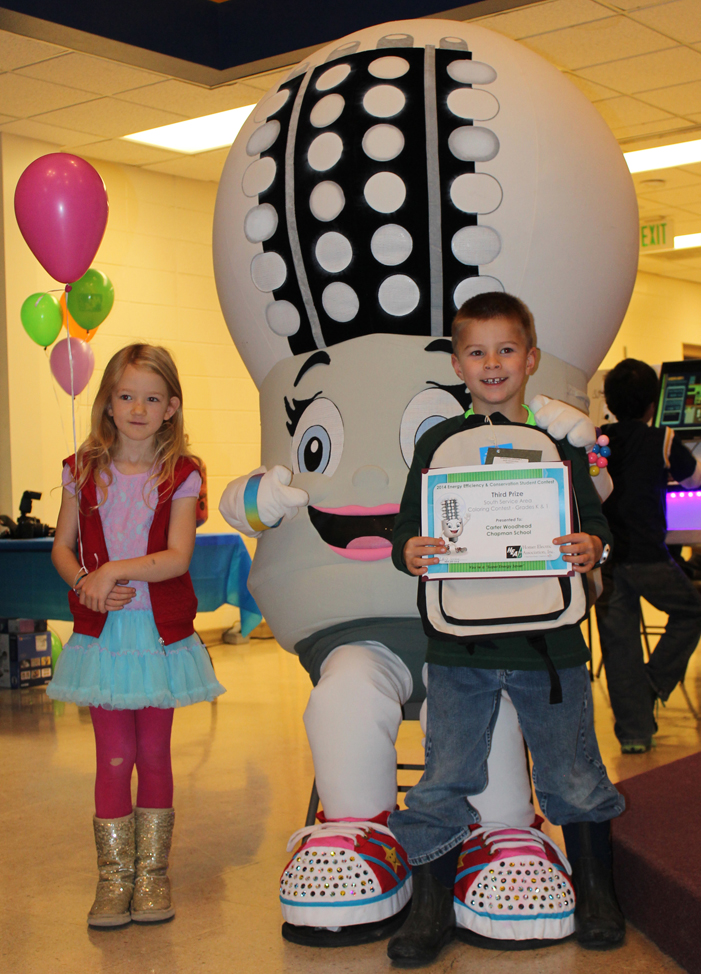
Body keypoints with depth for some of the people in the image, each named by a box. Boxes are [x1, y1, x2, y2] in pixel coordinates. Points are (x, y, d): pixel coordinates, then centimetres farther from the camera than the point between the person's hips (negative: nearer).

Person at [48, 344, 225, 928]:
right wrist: (84, 583, -14)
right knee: (114, 757, 3)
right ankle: (114, 878, 14)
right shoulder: (84, 470, 3)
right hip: (102, 632, 1)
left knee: (153, 753, 8)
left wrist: (115, 571, -22)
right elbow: (62, 547, 5)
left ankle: (152, 873, 21)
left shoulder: (181, 476, -3)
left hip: (161, 632, -1)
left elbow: (178, 557, -13)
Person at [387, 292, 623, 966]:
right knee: (445, 778, 5)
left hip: (550, 639, 0)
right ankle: (432, 906, 20)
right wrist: (409, 552, -17)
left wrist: (591, 547, -16)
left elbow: (594, 520, 6)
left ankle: (595, 892, 32)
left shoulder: (560, 439, 4)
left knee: (572, 773, 11)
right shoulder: (437, 443, 5)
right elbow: (407, 529, 5)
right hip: (459, 642, 0)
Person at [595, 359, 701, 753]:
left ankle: (633, 731, 11)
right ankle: (652, 688, 12)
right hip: (647, 555, -3)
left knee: (619, 641, 8)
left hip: (604, 556, 4)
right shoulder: (662, 441, -4)